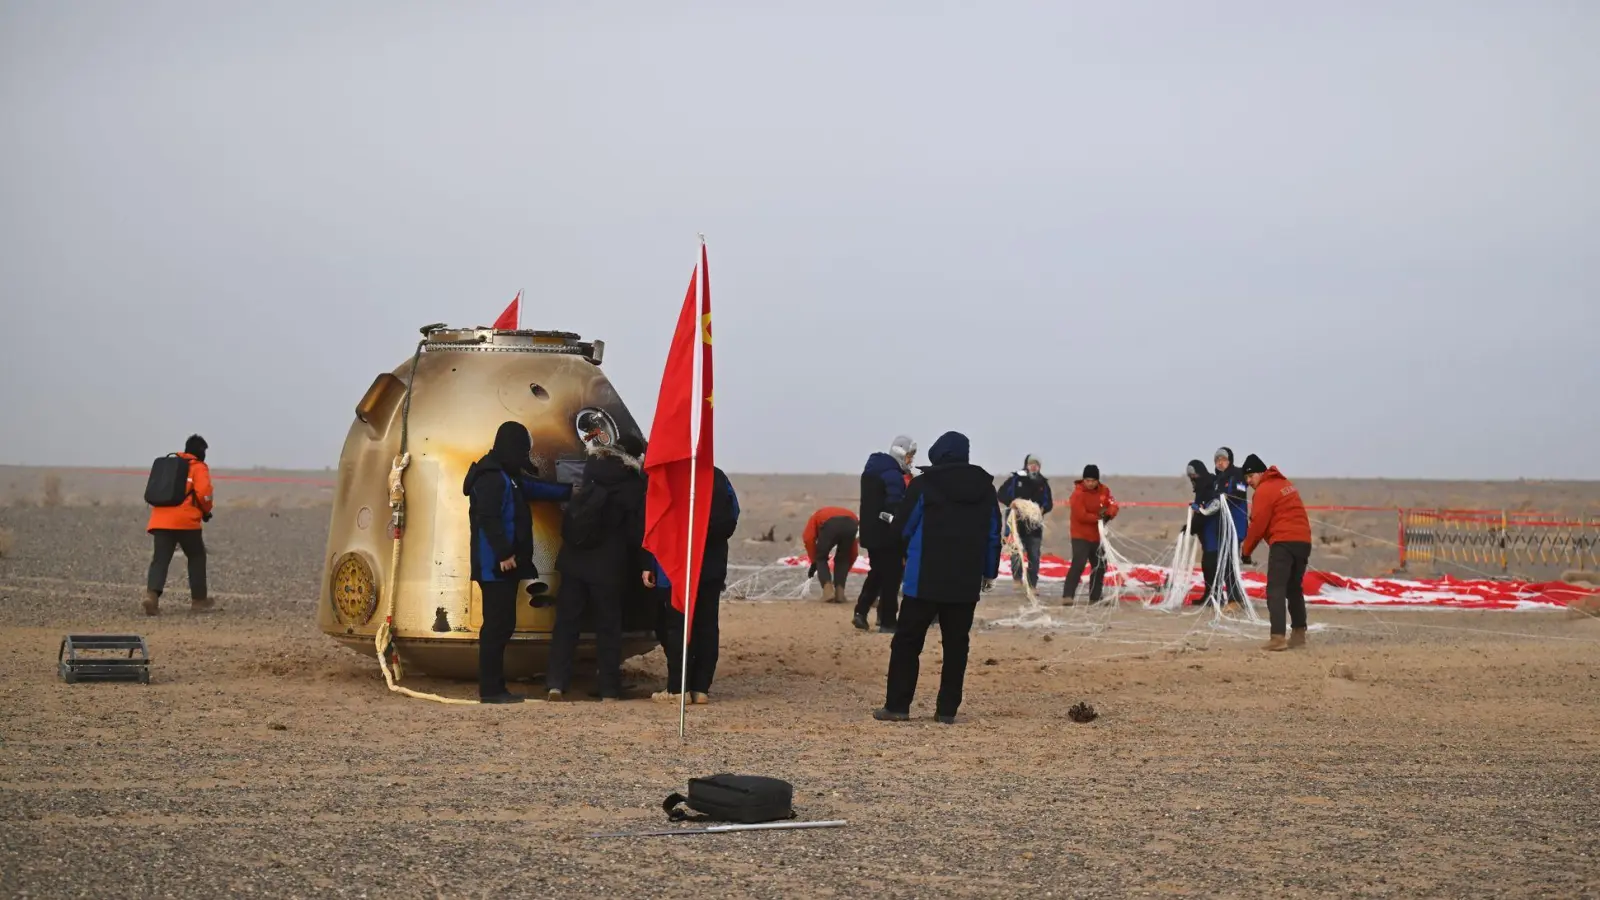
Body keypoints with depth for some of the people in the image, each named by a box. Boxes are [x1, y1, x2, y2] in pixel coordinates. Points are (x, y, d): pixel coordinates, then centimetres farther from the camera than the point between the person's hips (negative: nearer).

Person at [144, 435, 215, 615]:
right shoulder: (199, 468, 3)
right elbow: (204, 493, -10)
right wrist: (206, 511, 8)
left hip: (161, 520, 4)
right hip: (186, 520, -4)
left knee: (160, 559, -2)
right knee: (196, 557, 15)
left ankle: (152, 593, -26)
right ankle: (198, 599, 19)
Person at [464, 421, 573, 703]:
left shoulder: (507, 477, 19)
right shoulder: (491, 478, -14)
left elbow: (534, 488, 35)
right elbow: (488, 519, -22)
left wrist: (569, 491, 41)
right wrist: (503, 553, -23)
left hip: (505, 565, 10)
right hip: (495, 566, -10)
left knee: (503, 625, 11)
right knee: (497, 625, -10)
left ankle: (494, 686, 14)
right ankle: (490, 689, -9)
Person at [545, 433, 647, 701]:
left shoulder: (593, 469, 5)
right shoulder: (633, 486, -7)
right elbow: (637, 531, -5)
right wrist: (642, 566, 5)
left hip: (573, 561, 3)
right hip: (608, 566, -3)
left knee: (566, 622, 6)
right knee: (608, 627, 5)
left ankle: (555, 685, -2)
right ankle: (609, 691, 4)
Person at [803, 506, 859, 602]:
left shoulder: (816, 516, 37)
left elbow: (808, 539, 15)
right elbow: (854, 552, 40)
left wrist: (814, 561, 21)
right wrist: (847, 568, 48)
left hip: (830, 524, -3)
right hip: (851, 524, 3)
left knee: (821, 559, 19)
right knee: (842, 560, 25)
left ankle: (828, 588, 1)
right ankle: (840, 591, 13)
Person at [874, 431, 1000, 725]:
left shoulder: (922, 485, -8)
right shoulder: (985, 487, 6)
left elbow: (904, 528, 0)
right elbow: (994, 535, 11)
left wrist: (908, 555, 21)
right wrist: (989, 572, 20)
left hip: (924, 579, -4)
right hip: (967, 582, 4)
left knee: (907, 641, 3)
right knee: (956, 644, 8)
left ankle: (897, 705, 0)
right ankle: (947, 709, 6)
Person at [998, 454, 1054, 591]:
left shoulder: (1043, 483, 13)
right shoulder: (1016, 479, 2)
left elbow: (1049, 503, 15)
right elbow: (1002, 494, 1)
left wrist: (1043, 509, -7)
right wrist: (1010, 502, -19)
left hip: (1035, 524, 4)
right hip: (1017, 522, -4)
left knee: (1034, 556, 5)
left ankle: (1032, 584, 11)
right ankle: (1017, 579, 3)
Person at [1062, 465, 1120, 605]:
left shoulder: (1104, 491, 3)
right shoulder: (1078, 494, -17)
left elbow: (1113, 505, -3)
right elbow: (1081, 516, -23)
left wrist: (1108, 514, -25)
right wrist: (1099, 517, -18)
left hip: (1097, 536, 7)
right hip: (1081, 536, -7)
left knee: (1100, 566, 13)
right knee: (1078, 565, -20)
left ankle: (1095, 597, 23)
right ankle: (1068, 596, -22)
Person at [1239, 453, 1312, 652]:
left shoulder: (1264, 490, -6)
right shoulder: (1286, 484, 21)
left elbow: (1258, 524, -7)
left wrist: (1246, 551, 2)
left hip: (1283, 543, -8)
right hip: (1303, 541, 8)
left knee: (1276, 590, -10)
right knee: (1294, 589, 20)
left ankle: (1278, 637, -21)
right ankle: (1299, 634, 23)